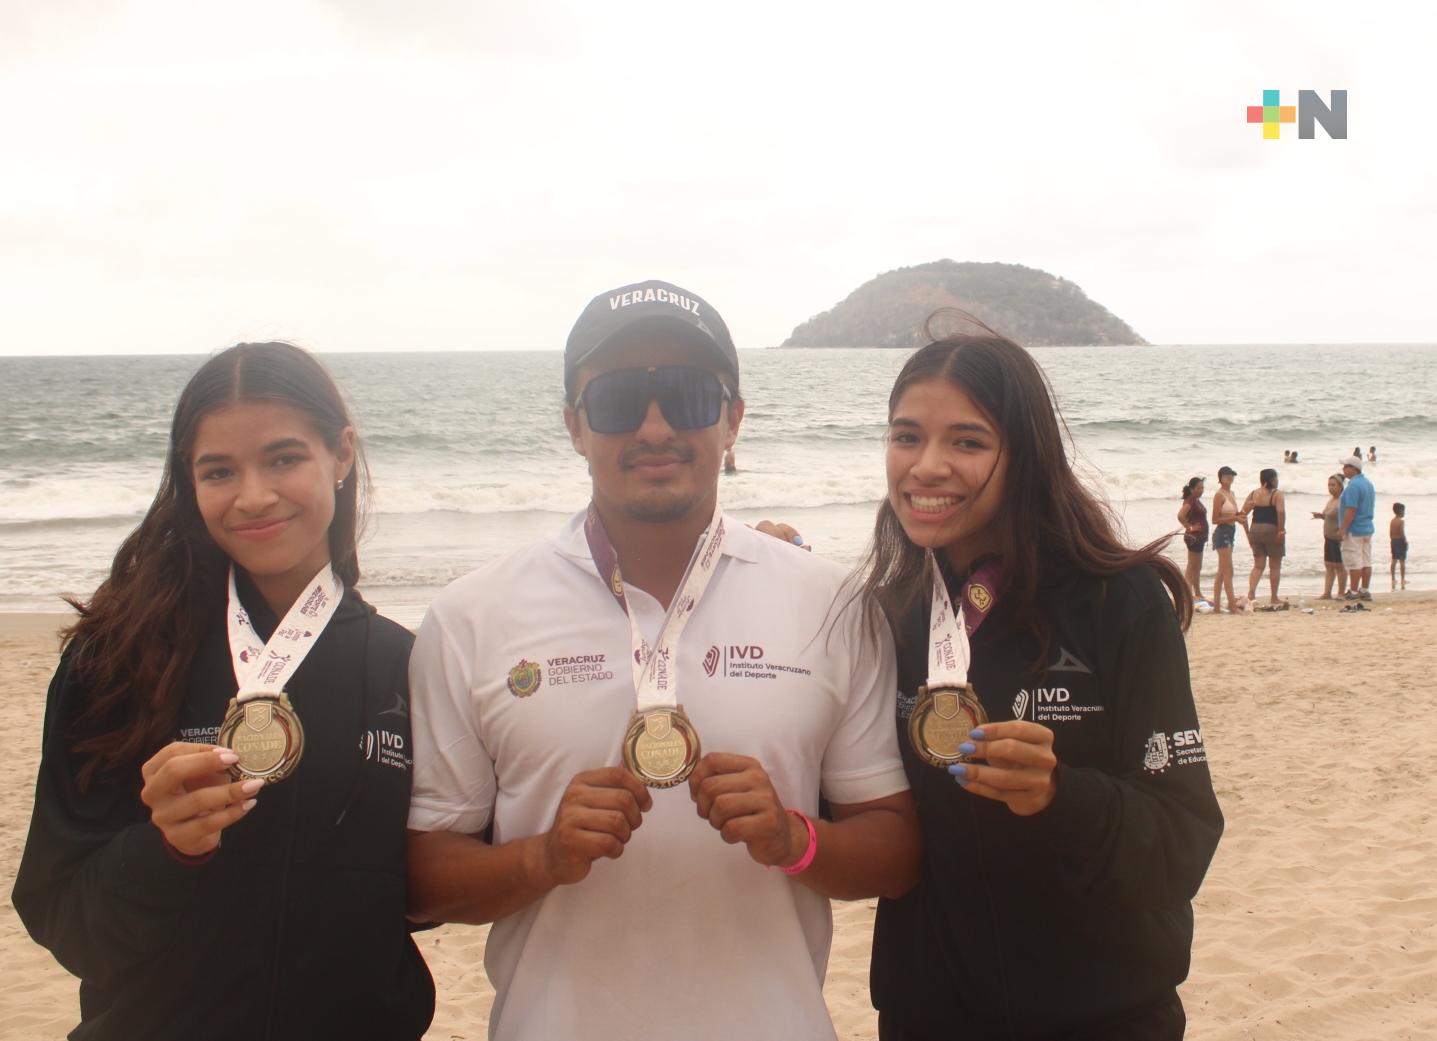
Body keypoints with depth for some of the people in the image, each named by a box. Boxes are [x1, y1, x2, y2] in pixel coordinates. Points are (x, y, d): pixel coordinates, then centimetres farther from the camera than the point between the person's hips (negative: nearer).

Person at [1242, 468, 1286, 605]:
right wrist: (1281, 530, -18)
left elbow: (1243, 513, 5)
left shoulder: (1253, 494, 7)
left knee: (1258, 565, 9)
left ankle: (1251, 593, -9)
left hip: (1255, 529, 5)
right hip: (1272, 530, -5)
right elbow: (1281, 512, -22)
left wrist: (1248, 532, 10)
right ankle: (1273, 598, 14)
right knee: (1275, 566, 9)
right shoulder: (1276, 494, -8)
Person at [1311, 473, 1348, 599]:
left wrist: (1341, 533, -31)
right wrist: (1321, 516, 8)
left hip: (1338, 538, -9)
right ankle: (1327, 593, 11)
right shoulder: (1331, 499, 14)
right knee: (1328, 565, 8)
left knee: (1339, 566, -1)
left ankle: (1341, 593, 6)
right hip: (1329, 538, 9)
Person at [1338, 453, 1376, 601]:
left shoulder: (1353, 485, -17)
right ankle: (1365, 590, 13)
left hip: (1354, 530, -10)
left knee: (1354, 562, -5)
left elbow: (1351, 510, -22)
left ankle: (1353, 592, -3)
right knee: (1366, 561, 10)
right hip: (1368, 528, 10)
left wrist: (1342, 529, -18)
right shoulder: (1368, 483, 14)